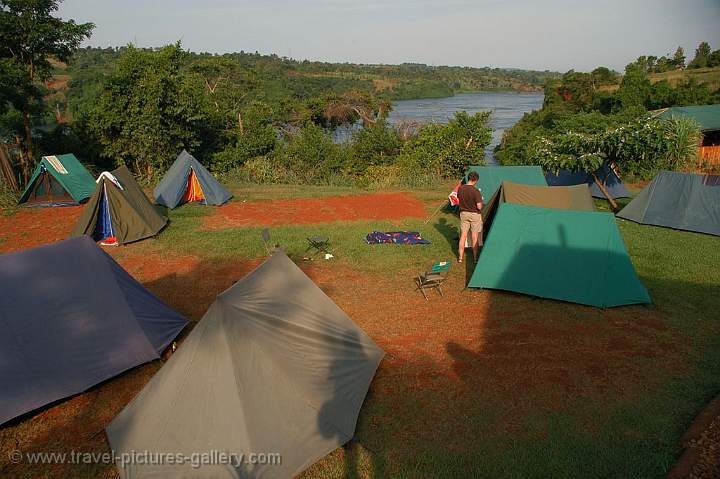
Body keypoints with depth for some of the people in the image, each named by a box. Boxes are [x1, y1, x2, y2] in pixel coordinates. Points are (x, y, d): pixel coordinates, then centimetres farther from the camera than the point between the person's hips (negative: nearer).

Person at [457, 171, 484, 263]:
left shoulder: (460, 189, -5)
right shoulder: (476, 191, -21)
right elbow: (479, 206, -21)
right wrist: (481, 202, 0)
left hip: (463, 214, 4)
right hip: (474, 215, -4)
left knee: (463, 235, 11)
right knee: (475, 236, 7)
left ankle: (460, 257, 16)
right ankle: (475, 258, 16)